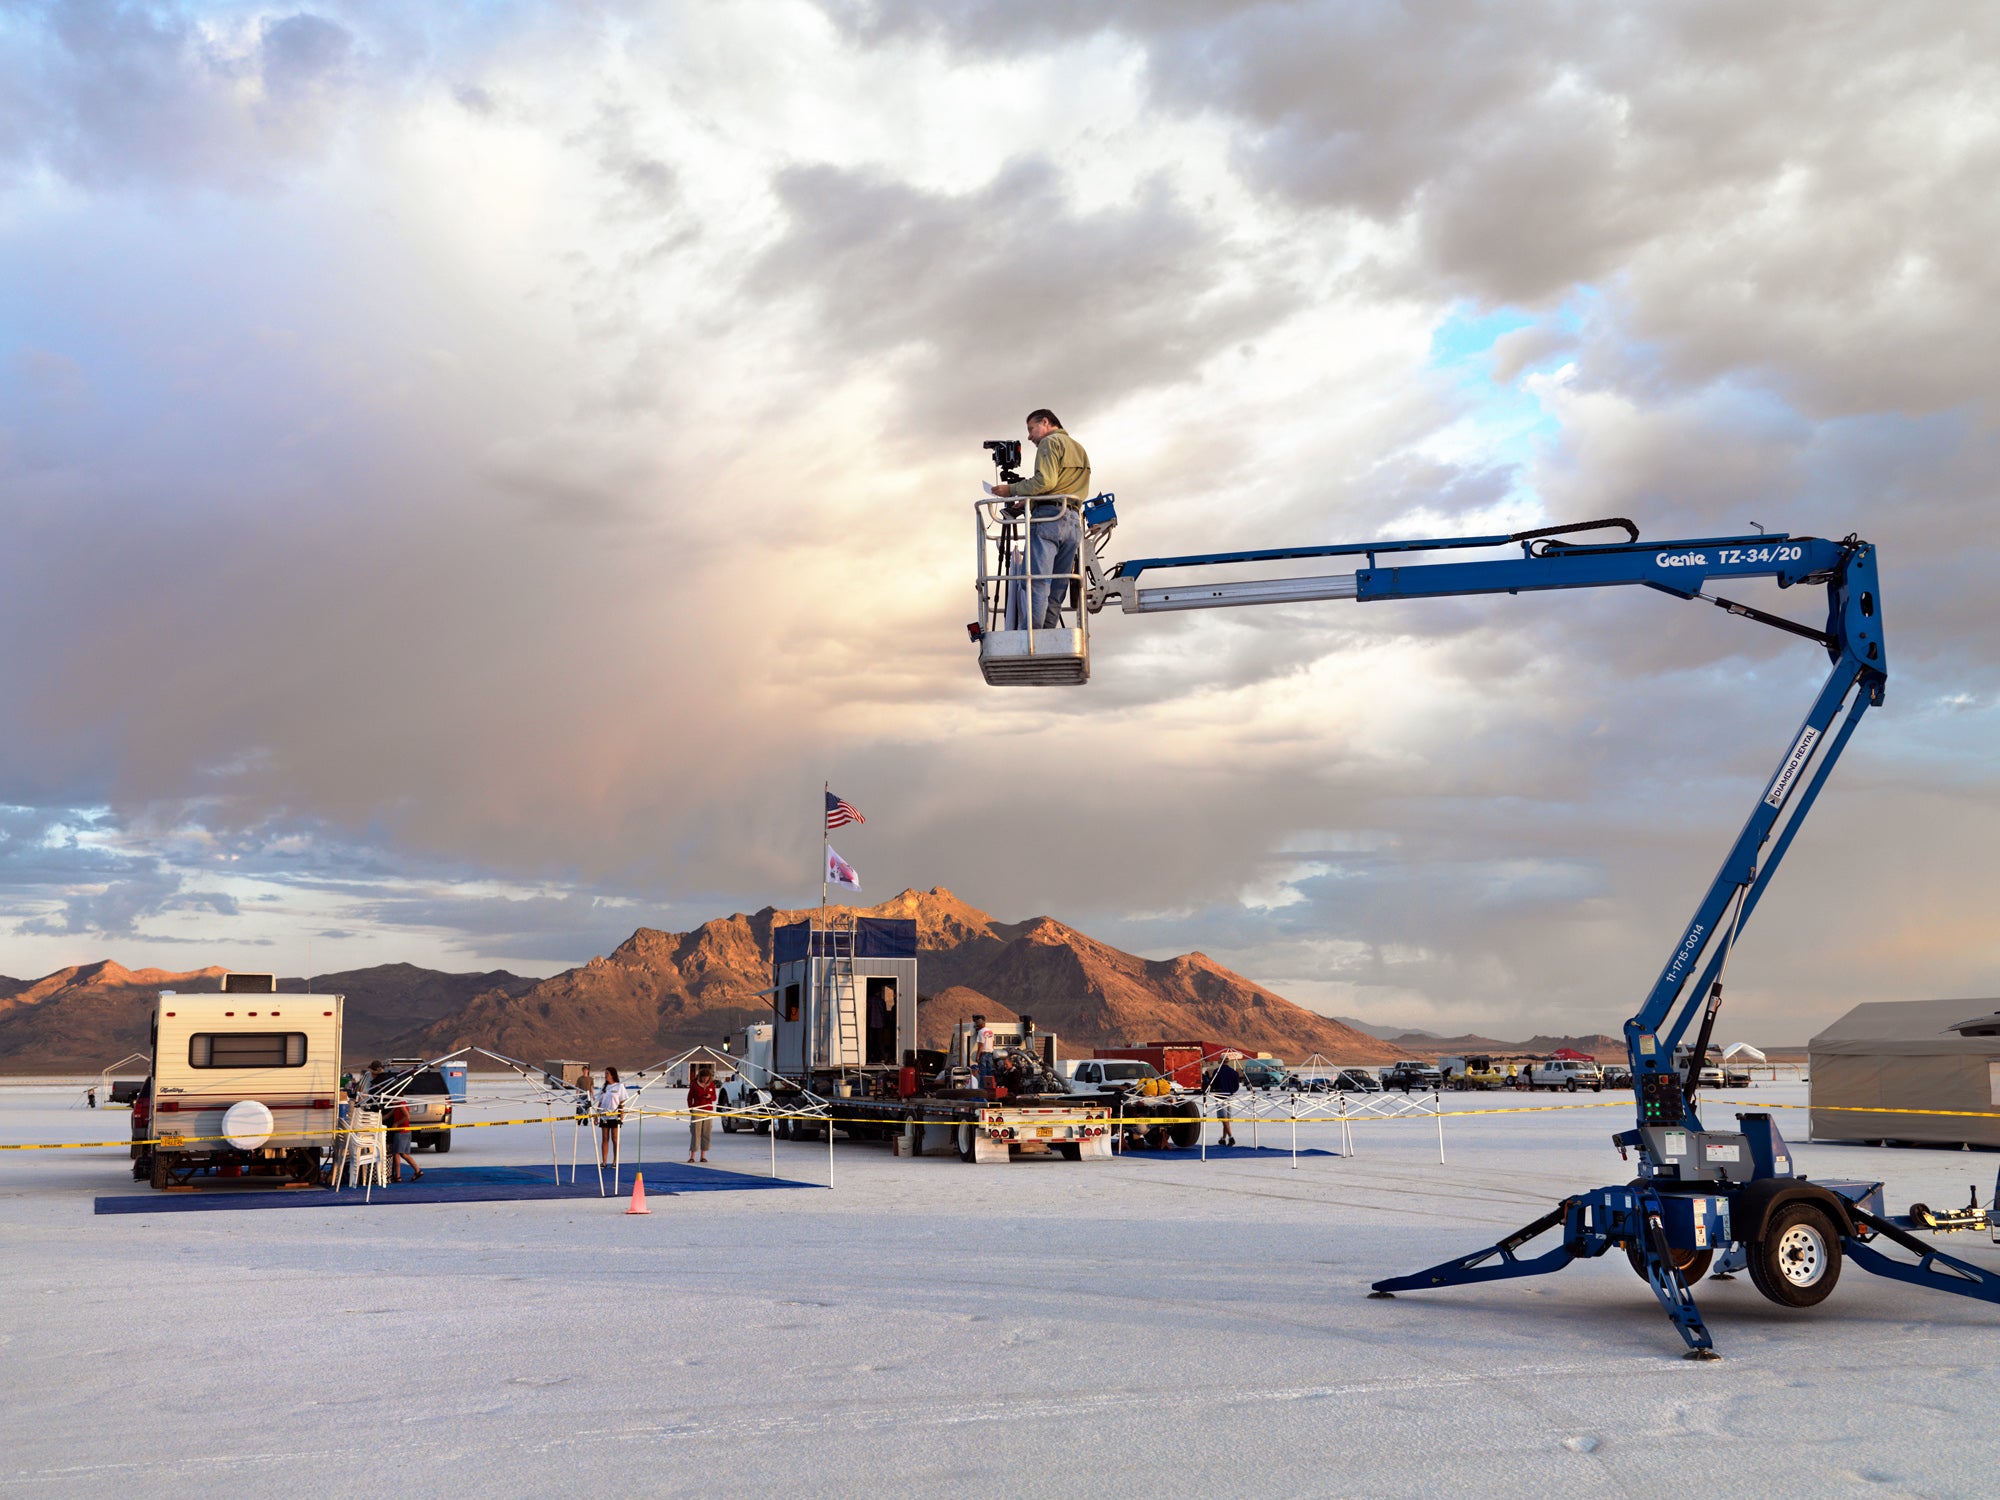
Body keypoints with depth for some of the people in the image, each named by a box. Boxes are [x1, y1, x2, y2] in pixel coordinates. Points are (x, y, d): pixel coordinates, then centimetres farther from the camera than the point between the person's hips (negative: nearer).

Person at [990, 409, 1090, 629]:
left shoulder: (1050, 442, 2)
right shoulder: (1080, 449, 28)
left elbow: (1045, 481, -13)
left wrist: (1012, 489, -2)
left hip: (1048, 517, -8)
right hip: (1075, 522, 8)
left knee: (1037, 582, -14)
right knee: (1057, 589, 2)